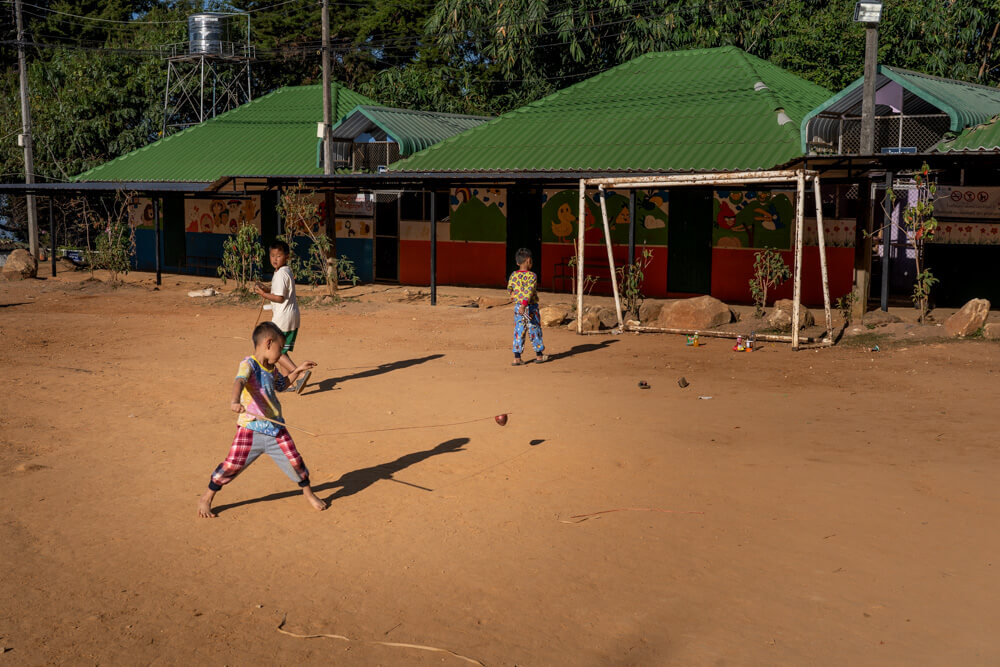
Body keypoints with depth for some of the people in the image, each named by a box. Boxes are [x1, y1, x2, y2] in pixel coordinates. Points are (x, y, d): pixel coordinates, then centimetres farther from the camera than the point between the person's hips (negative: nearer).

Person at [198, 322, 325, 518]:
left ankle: (308, 492, 33)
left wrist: (297, 371, 24)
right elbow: (239, 381, -35)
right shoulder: (248, 364, -13)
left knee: (294, 461, 7)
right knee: (233, 464, -5)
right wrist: (235, 401, -53)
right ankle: (206, 499, 15)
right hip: (250, 429, -6)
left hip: (276, 428, 6)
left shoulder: (272, 369, 12)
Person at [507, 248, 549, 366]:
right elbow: (529, 291, -21)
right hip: (531, 307, -3)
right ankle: (539, 355, 22)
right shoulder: (532, 276, -12)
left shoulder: (513, 275, 1)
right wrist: (524, 304, -26)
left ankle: (516, 358, 1)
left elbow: (509, 289, 12)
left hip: (517, 306, 3)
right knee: (535, 330, 10)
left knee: (518, 332, 6)